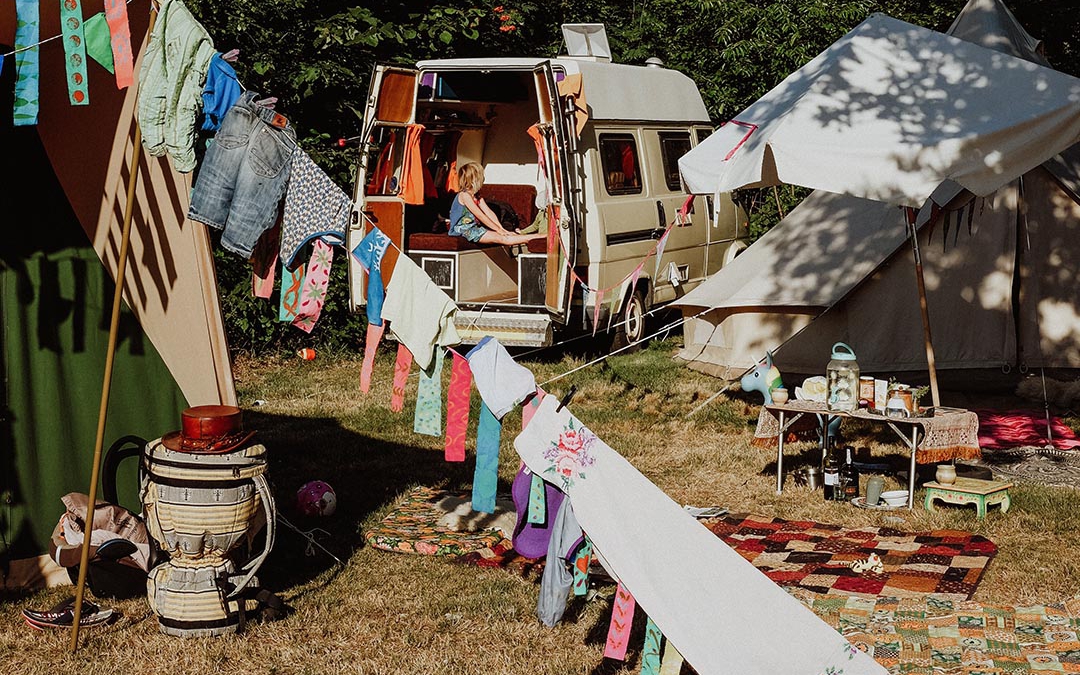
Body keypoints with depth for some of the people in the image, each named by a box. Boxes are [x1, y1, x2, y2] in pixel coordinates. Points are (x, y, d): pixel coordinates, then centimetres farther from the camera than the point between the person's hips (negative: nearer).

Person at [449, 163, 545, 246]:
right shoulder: (464, 195, -15)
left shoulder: (476, 196, 16)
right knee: (501, 238, -19)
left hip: (474, 228, 9)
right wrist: (498, 229, -14)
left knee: (503, 236, -6)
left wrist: (501, 229, -3)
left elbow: (489, 213, 9)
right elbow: (480, 216, -18)